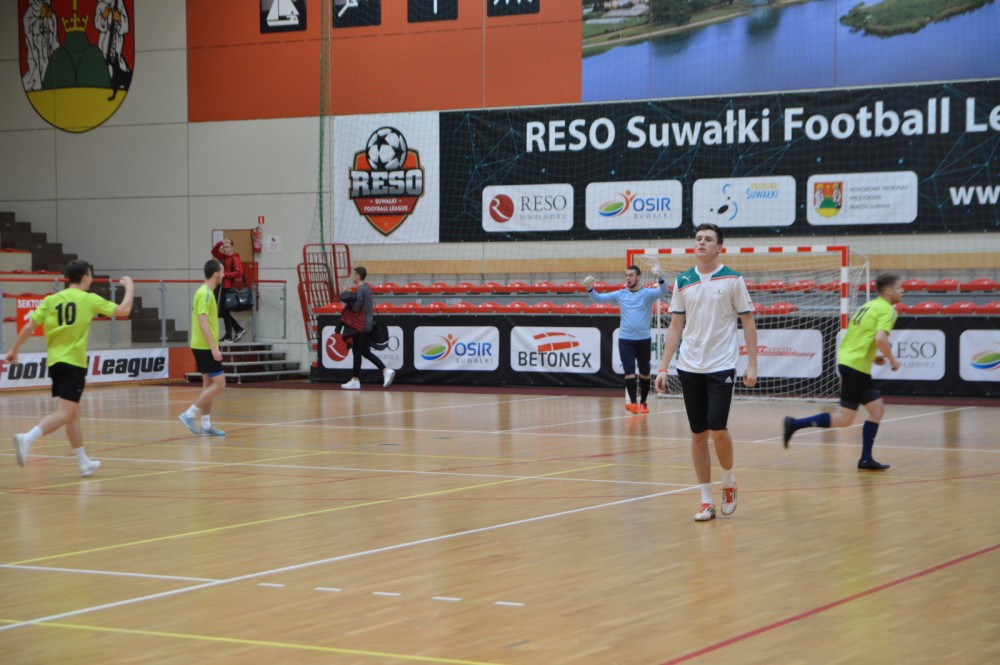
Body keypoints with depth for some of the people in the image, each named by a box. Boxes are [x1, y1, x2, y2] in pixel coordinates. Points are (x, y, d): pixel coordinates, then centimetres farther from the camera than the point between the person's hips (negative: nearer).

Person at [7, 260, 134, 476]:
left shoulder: (51, 300, 8)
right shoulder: (89, 299, -3)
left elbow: (29, 327, 3)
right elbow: (123, 310, 1)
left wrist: (13, 350, 13)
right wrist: (129, 287, 18)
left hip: (54, 362, 6)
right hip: (73, 363, -6)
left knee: (73, 414, 16)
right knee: (64, 414, -11)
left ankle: (84, 462, 24)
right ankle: (27, 438, -33)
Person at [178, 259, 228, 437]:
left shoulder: (205, 292, 14)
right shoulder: (205, 294, -16)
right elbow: (203, 322, -23)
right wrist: (214, 347, -25)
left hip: (202, 347, 10)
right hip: (205, 347, -10)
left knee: (209, 384, 11)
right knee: (219, 384, -8)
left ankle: (205, 425, 12)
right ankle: (189, 414, -8)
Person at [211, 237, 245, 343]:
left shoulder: (235, 259, -12)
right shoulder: (225, 257, 13)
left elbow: (239, 272, -21)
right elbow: (214, 252, 20)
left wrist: (225, 274, -19)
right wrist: (220, 243, 4)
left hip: (230, 288, -9)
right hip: (225, 287, 9)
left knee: (224, 312, -4)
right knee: (223, 312, 12)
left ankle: (228, 336, 1)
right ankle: (239, 330, 17)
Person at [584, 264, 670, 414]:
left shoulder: (647, 293, -2)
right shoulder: (620, 294, 6)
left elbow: (664, 292, -18)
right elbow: (599, 298, 6)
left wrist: (660, 278, -37)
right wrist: (590, 288, -13)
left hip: (644, 339, -1)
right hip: (625, 340, 1)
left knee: (644, 373, 10)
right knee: (629, 371, -12)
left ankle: (643, 403, 25)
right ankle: (633, 403, -19)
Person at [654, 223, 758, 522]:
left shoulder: (733, 280, -2)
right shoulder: (683, 282, 7)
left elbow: (748, 322, 0)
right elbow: (675, 326, 10)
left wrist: (752, 365, -7)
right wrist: (663, 367, 4)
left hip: (721, 367, -3)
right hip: (689, 368, 3)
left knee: (718, 429, -11)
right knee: (698, 434, 4)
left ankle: (729, 481, 16)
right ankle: (706, 500, 11)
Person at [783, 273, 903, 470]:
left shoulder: (870, 306, 18)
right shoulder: (887, 310, -10)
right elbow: (880, 338, -25)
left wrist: (871, 356, 18)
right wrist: (892, 359, -10)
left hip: (848, 362, 10)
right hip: (855, 366, -10)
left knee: (877, 410, 10)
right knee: (844, 419, -6)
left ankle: (866, 459, 9)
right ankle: (795, 424, -4)